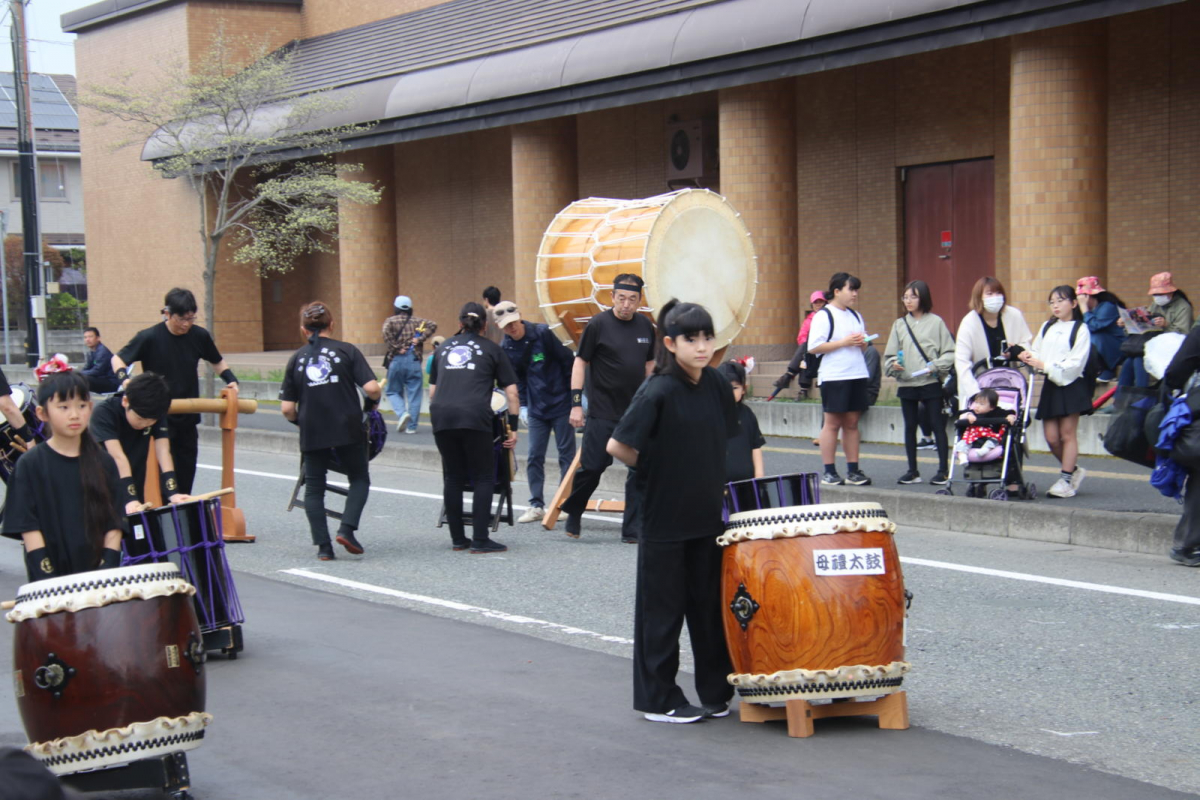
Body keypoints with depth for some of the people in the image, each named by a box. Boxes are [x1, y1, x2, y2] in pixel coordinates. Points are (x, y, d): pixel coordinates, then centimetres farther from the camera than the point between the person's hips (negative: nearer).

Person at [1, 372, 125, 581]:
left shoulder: (104, 463, 5)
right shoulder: (30, 465, -1)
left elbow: (114, 524, 4)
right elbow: (28, 526, -5)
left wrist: (107, 570, -8)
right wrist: (48, 579, -12)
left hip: (97, 572, 2)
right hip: (52, 579, -2)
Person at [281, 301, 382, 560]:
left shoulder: (296, 359, 4)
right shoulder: (347, 351, -1)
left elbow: (287, 409, 1)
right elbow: (372, 388, -11)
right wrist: (372, 403, 10)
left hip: (312, 434, 1)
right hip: (348, 430, -1)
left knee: (314, 487, 13)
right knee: (359, 479, 16)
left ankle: (323, 546, 7)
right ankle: (346, 528, -2)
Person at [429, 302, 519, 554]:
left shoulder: (445, 347, 25)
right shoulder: (491, 349, 15)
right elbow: (511, 392, 10)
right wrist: (513, 428, 13)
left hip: (441, 416, 4)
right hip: (474, 417, -4)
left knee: (452, 478, 14)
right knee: (484, 478, 5)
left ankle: (457, 538, 18)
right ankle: (480, 540, 0)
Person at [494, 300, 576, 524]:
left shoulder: (542, 333, -13)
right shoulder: (506, 348, 1)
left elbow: (568, 361, -7)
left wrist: (575, 396, -6)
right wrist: (522, 406, 4)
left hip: (561, 404, -4)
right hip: (536, 409, 4)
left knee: (566, 455, 2)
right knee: (534, 457, 2)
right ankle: (536, 505, 10)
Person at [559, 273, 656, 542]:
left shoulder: (646, 327, 7)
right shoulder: (599, 325, -6)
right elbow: (580, 363, -3)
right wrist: (576, 403, -9)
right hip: (602, 412, -4)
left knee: (640, 471, 0)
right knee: (592, 467, -3)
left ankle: (632, 530, 6)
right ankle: (573, 513, 22)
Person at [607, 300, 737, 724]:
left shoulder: (716, 385, 2)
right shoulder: (658, 392, -17)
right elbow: (617, 446, -19)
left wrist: (706, 478, 10)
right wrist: (655, 471, -6)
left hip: (710, 514, 6)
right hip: (666, 518, -6)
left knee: (710, 605, 13)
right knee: (663, 609, 4)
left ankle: (715, 690, 23)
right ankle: (659, 700, 15)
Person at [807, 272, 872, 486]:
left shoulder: (855, 316, 17)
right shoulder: (824, 316, -6)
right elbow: (813, 347, -13)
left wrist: (863, 343, 2)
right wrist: (844, 342, -16)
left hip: (857, 375, 7)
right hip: (833, 377, -7)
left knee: (852, 423, 8)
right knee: (832, 423, -3)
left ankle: (853, 470, 12)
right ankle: (828, 471, 2)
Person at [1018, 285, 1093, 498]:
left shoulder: (1080, 330, -4)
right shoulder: (1047, 328, 14)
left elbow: (1075, 363, -12)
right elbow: (1037, 352, 13)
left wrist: (1045, 365, -18)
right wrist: (1028, 356, -9)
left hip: (1070, 385, -5)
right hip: (1050, 385, 5)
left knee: (1067, 434, -3)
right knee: (1051, 437, 3)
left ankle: (1066, 480, 4)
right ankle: (1074, 470, 23)